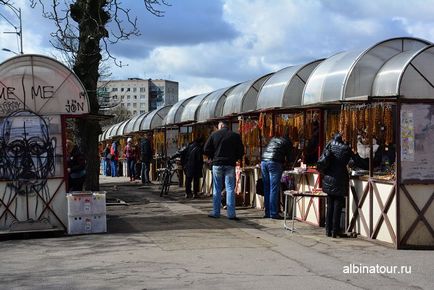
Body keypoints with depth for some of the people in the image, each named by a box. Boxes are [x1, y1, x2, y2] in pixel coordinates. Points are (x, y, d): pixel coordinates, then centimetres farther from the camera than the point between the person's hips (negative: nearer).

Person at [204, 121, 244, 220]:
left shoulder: (214, 135, 2)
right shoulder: (235, 136, 2)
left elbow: (206, 149, 1)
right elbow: (241, 151, 3)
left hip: (217, 164, 1)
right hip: (230, 165, 0)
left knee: (217, 189, 8)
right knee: (230, 189, 0)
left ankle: (216, 212, 9)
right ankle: (231, 214, -5)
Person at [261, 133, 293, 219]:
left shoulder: (273, 139, 27)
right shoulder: (288, 142, 12)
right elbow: (288, 157, 13)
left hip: (263, 161, 6)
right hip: (274, 163, -5)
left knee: (266, 188, 10)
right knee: (274, 189, -3)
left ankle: (267, 212, 13)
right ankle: (273, 213, -4)